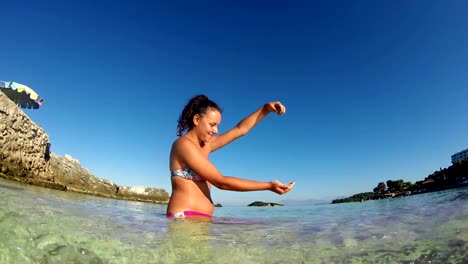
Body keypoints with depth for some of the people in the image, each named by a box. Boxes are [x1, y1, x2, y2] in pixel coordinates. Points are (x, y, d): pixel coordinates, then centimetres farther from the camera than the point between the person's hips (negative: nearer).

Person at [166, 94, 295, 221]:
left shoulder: (204, 145, 14)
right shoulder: (184, 144, -12)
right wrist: (269, 186, -14)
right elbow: (221, 182, -16)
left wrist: (266, 109, 9)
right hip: (185, 217, -8)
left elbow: (240, 129, 18)